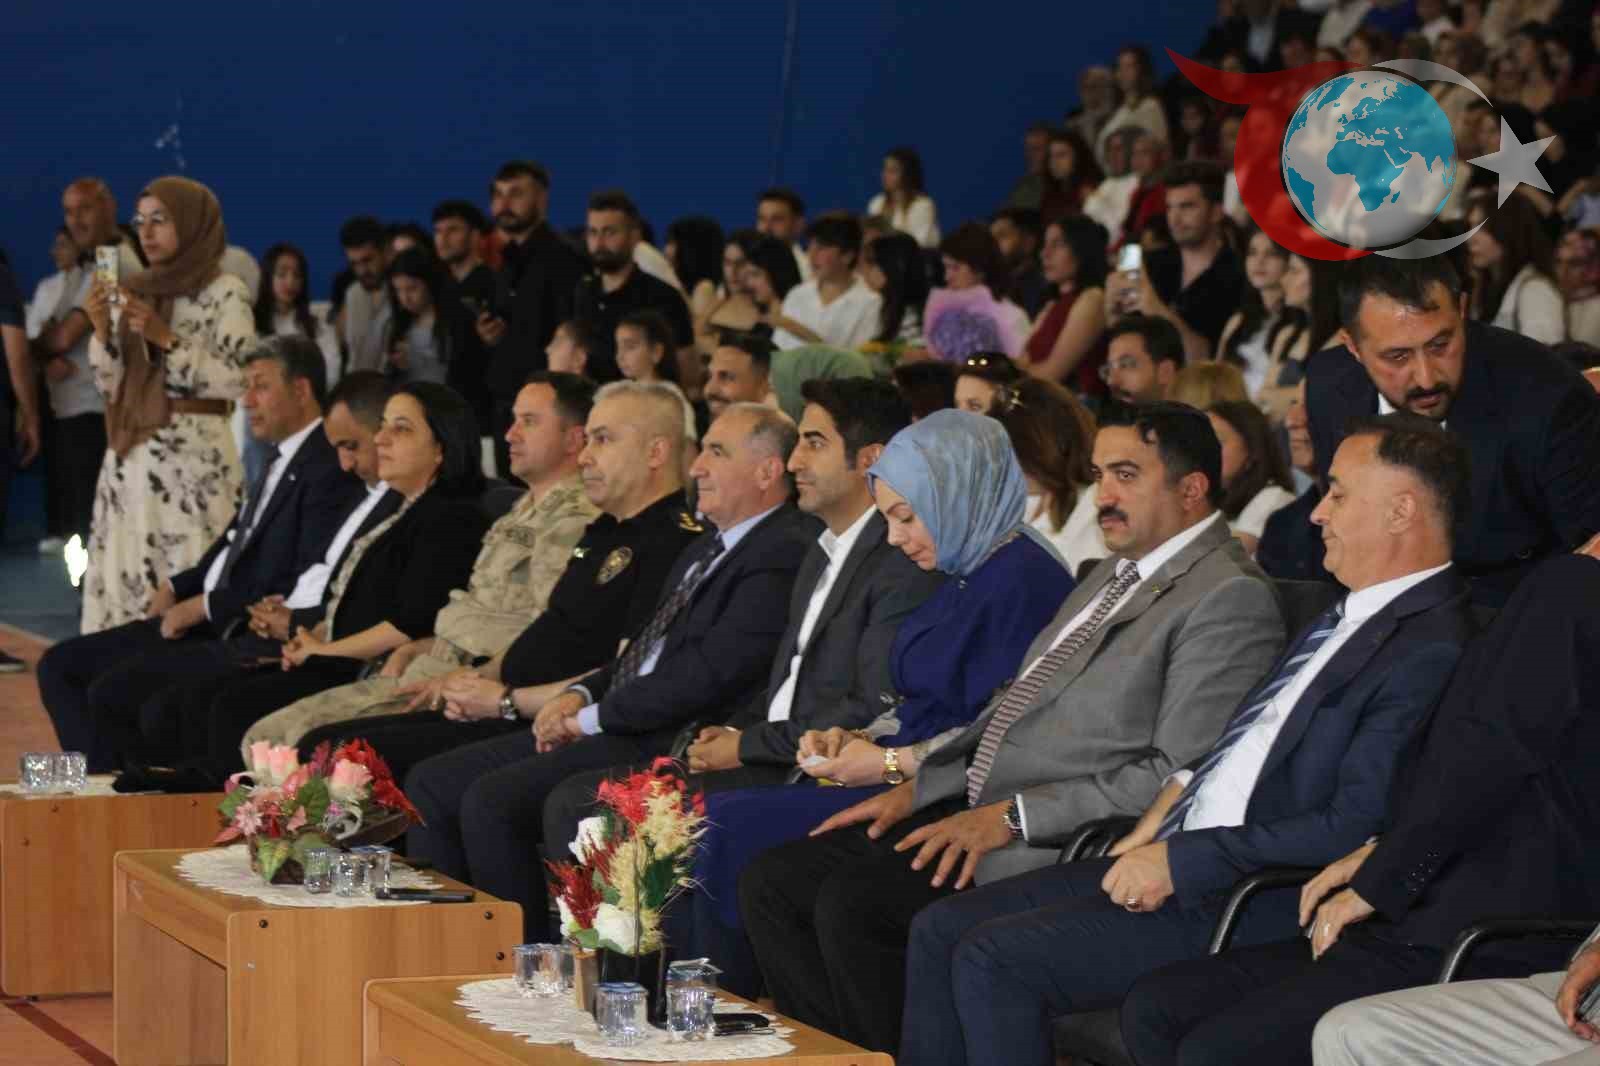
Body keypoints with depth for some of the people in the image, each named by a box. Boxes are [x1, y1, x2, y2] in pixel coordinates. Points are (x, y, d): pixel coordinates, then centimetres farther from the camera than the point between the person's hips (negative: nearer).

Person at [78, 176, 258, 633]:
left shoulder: (224, 292, -3)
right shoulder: (133, 291, 14)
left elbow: (237, 382, -10)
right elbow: (111, 387, 14)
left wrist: (167, 340, -14)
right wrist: (102, 331, -3)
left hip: (193, 454, -6)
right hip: (130, 455, 6)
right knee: (123, 577, 1)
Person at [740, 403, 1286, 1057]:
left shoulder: (1230, 598, -10)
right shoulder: (1111, 576, 21)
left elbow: (1181, 776, -18)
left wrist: (1012, 817, -19)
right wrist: (916, 788, 10)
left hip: (1058, 843, -10)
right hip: (974, 809, 10)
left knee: (853, 904, -26)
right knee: (771, 884, -2)